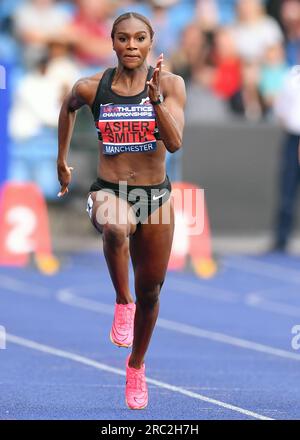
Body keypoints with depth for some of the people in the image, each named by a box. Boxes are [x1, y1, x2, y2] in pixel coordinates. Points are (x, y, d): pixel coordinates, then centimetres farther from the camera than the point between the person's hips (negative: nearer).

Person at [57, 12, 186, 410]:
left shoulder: (171, 84, -7)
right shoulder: (91, 88, -5)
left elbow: (174, 143, -18)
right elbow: (68, 107, 18)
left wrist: (156, 96, -29)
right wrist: (62, 159, 24)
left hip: (156, 196, 2)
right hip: (109, 193, -2)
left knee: (150, 292, 13)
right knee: (116, 227, -41)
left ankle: (136, 365, 38)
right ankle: (122, 302, -19)